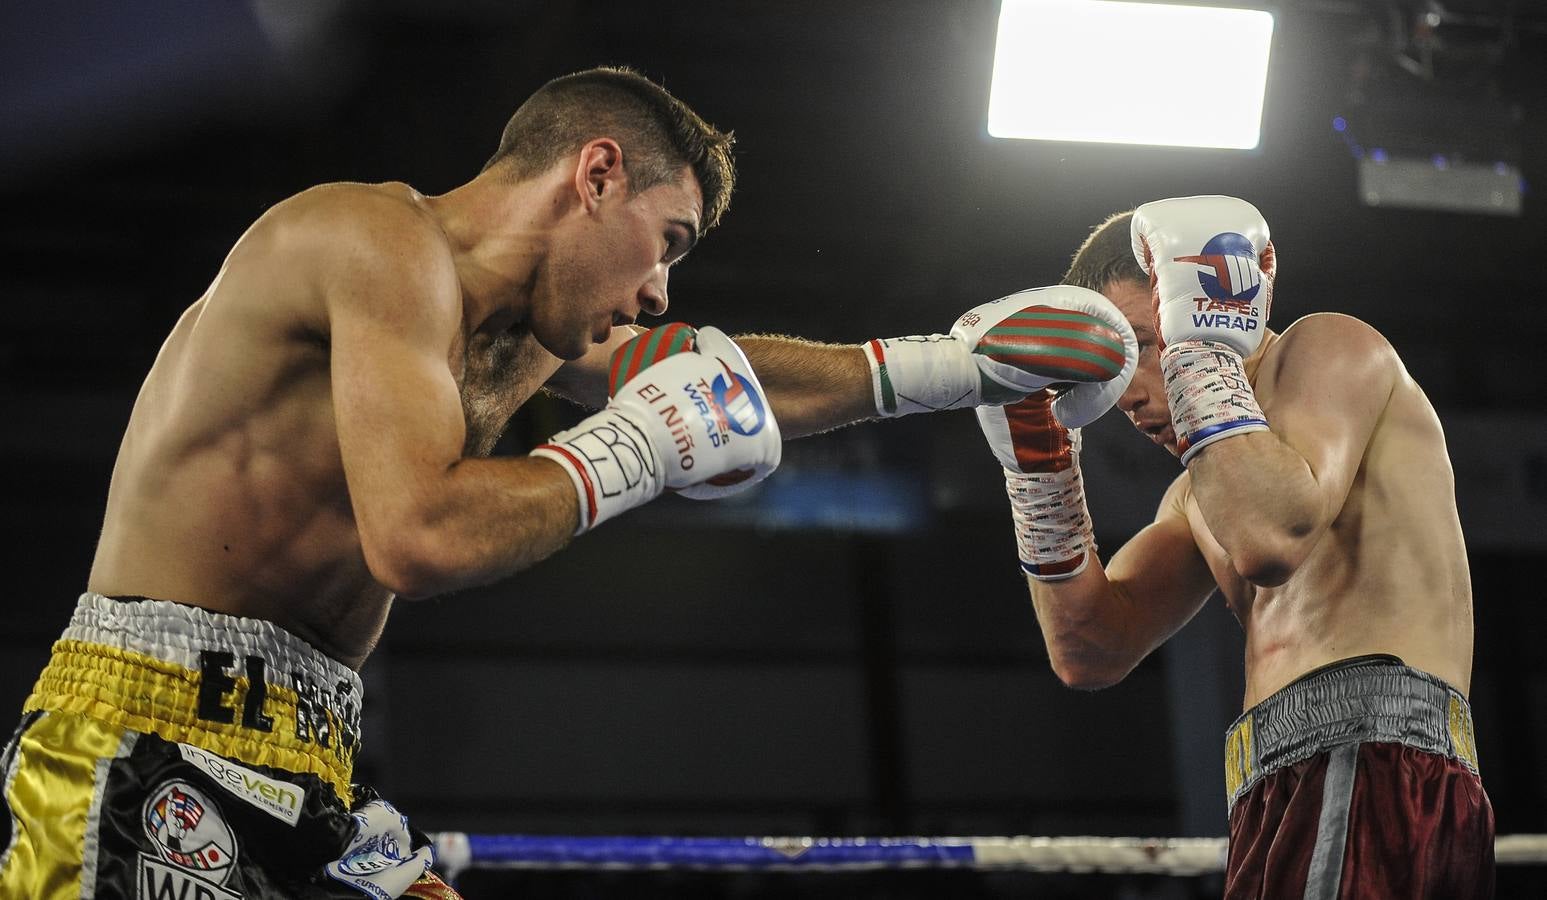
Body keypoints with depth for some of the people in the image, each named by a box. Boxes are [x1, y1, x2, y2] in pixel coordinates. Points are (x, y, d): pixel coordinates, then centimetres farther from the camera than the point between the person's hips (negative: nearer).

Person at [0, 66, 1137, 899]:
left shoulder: (518, 331, 19)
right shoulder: (385, 239, -11)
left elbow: (723, 382, 34)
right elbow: (422, 537, -23)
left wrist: (947, 364, 36)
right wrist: (630, 452, -10)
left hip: (297, 776, 10)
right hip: (162, 743, -10)